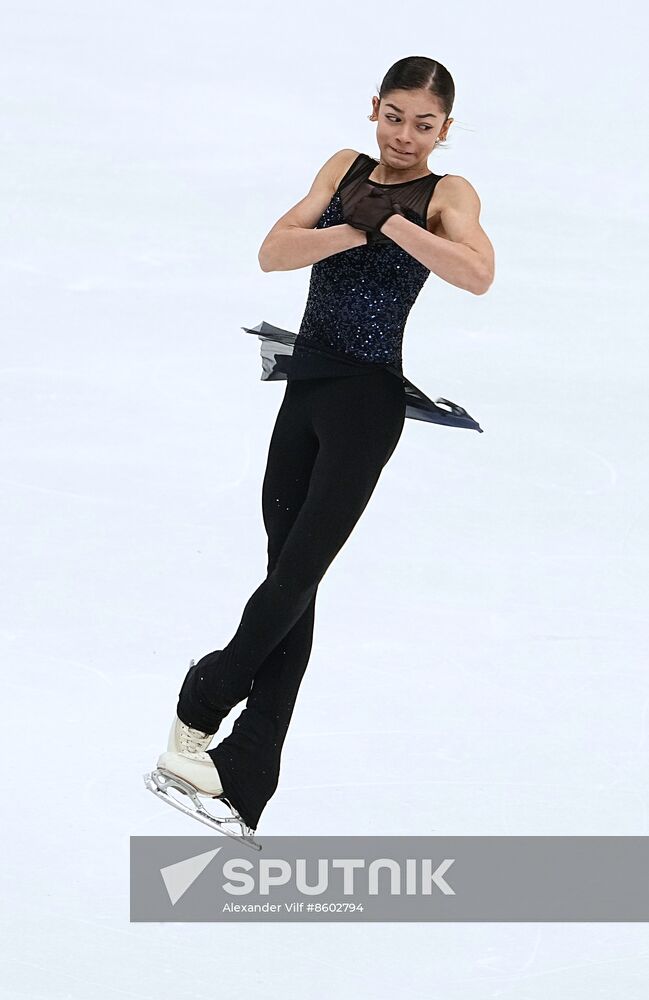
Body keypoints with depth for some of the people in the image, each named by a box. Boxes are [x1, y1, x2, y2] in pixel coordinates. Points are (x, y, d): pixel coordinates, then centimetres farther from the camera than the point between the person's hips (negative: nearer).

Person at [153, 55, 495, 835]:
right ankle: (241, 779, 5)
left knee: (298, 572, -8)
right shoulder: (344, 168, 9)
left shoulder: (446, 195, -4)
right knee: (287, 572, 5)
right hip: (305, 383, 5)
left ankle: (200, 706, 8)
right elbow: (273, 252, -3)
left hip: (366, 399, -5)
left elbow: (478, 274, -25)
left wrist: (390, 219, -20)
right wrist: (356, 229, -16)